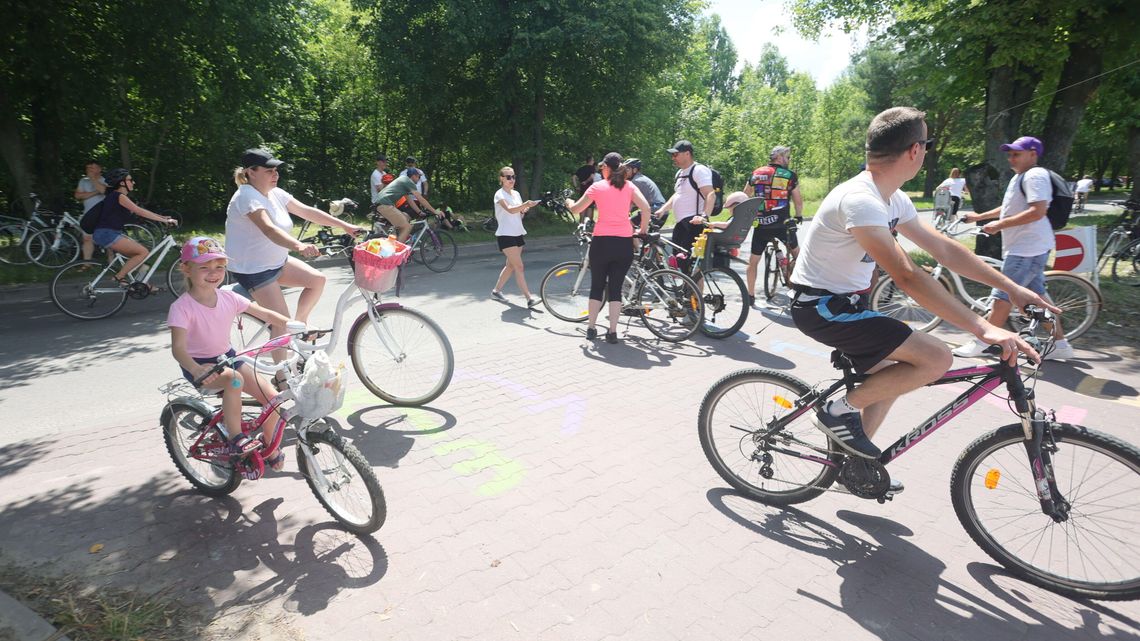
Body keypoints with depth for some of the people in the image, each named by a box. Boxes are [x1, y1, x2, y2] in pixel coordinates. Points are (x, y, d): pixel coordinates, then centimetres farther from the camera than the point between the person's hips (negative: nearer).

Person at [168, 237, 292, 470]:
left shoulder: (228, 297, -6)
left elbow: (265, 313, -4)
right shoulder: (182, 307, -20)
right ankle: (236, 438, -24)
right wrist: (197, 370, -50)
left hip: (227, 357, 5)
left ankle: (268, 445, 16)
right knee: (234, 379, -38)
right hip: (199, 366, -5)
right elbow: (178, 347, -30)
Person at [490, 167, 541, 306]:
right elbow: (510, 210, -28)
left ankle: (496, 291, 29)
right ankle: (529, 299, -15)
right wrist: (525, 204, -44)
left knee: (511, 265, 14)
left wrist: (523, 211, -4)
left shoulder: (516, 194, 14)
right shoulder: (500, 195, -9)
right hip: (505, 235, -8)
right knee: (519, 267, -13)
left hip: (517, 233, 8)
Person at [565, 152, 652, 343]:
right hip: (624, 243, 1)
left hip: (602, 241, -1)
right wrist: (643, 230, 8)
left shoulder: (597, 187, 1)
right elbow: (646, 208, -6)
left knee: (597, 286, 14)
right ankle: (612, 331, 6)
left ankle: (591, 328, 20)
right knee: (616, 288, 8)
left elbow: (576, 209, 6)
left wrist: (568, 202, 28)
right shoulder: (629, 186, 6)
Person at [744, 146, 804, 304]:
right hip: (782, 224, -1)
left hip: (760, 224, 2)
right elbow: (798, 200, 4)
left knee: (753, 260, 11)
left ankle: (750, 295, 11)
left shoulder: (756, 173, 8)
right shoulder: (790, 175, -1)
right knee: (796, 252, 22)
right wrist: (799, 216, 22)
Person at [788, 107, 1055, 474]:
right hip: (820, 308, -10)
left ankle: (854, 461, 32)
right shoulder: (860, 200, -25)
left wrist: (1012, 288, 10)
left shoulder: (892, 200, 7)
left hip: (842, 303, 10)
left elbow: (944, 249, 13)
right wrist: (982, 328, -33)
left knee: (888, 378, 20)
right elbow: (907, 277, -33)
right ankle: (840, 410, -3)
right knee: (937, 358, -16)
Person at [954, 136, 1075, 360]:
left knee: (1002, 295, -9)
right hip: (1024, 247, 11)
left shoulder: (1035, 176, -14)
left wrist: (1000, 225, -23)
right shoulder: (1020, 176, 19)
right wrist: (979, 217, 27)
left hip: (1027, 248, -11)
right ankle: (1059, 344, 19)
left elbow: (1038, 211, -24)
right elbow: (1009, 208, 31)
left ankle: (979, 344, -5)